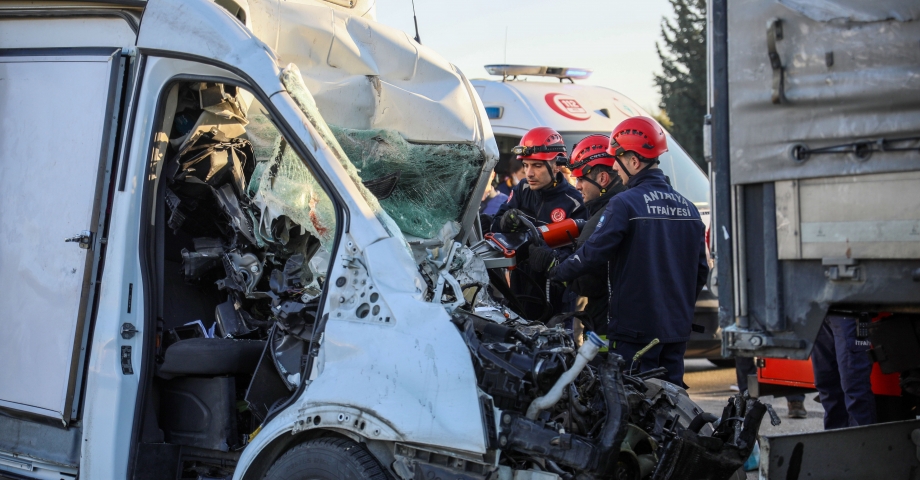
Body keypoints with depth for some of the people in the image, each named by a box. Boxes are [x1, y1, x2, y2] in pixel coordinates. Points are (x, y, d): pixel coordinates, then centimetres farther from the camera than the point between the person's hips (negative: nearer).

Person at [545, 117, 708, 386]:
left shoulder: (624, 204, -13)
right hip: (678, 328, 7)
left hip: (635, 326, -7)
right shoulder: (687, 207, 9)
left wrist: (557, 272, 2)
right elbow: (701, 269, 14)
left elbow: (594, 252, -14)